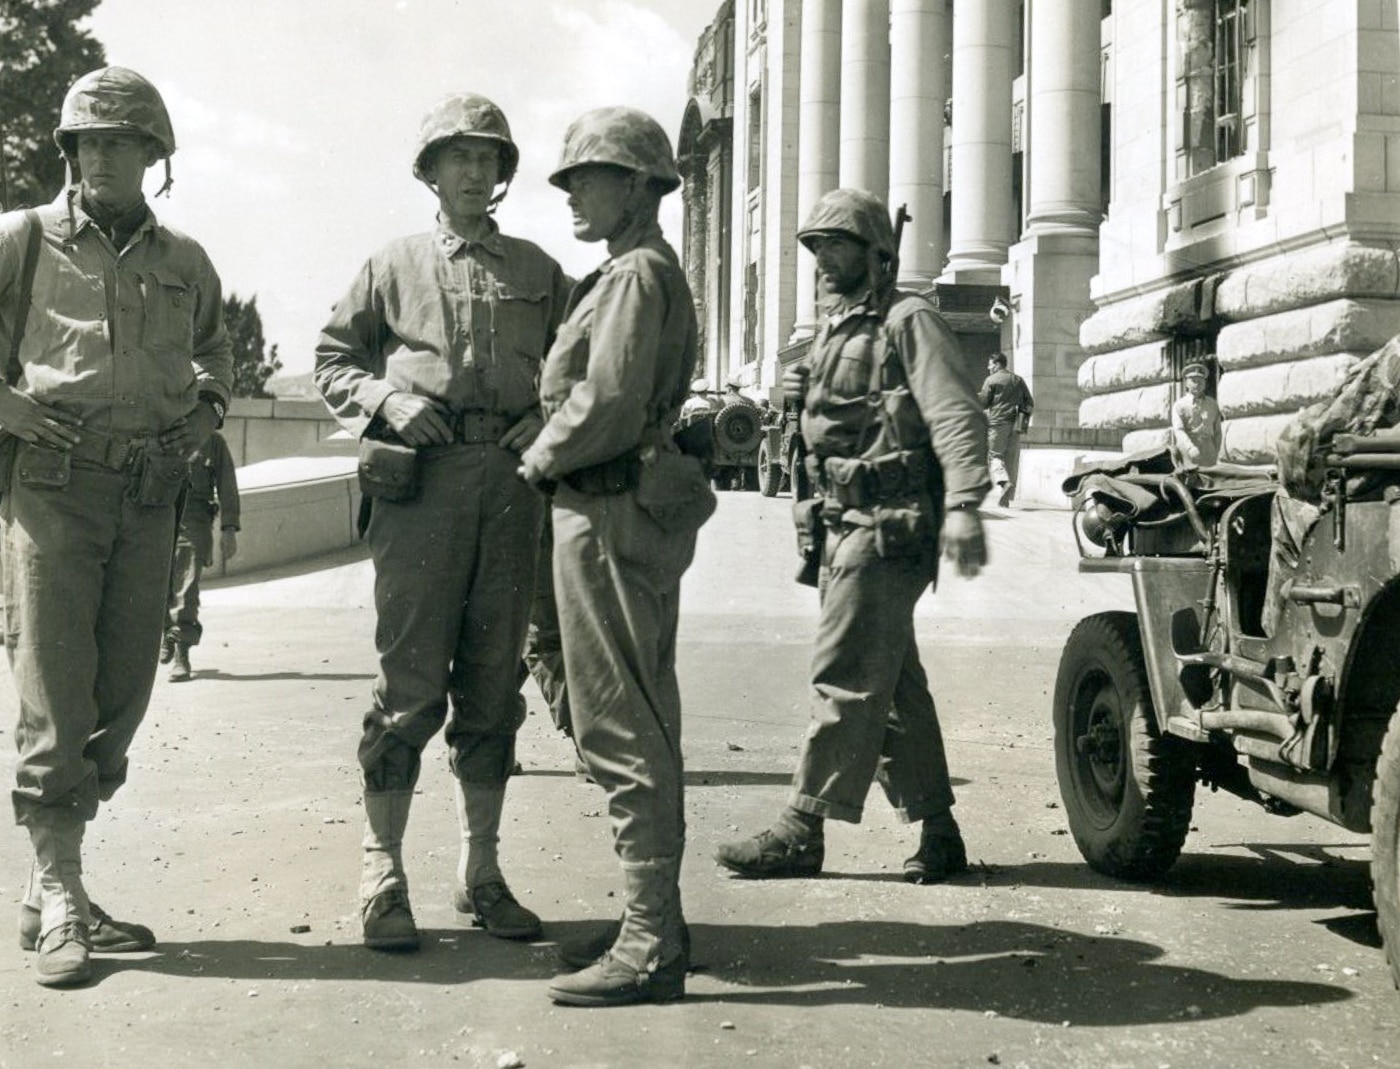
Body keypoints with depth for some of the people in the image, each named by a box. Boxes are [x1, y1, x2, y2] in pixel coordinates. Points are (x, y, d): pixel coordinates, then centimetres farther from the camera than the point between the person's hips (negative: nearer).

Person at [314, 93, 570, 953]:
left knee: (494, 686, 7)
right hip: (421, 485, -2)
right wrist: (388, 401, -6)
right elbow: (333, 361, 12)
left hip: (512, 485, 3)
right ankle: (383, 876, 2)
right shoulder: (394, 267, 10)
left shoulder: (538, 272, 15)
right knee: (411, 685, -6)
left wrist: (545, 419, 0)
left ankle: (482, 872, 16)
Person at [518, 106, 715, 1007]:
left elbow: (606, 407, -21)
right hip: (633, 513, 11)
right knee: (643, 721, 14)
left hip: (611, 514, -11)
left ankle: (651, 947, -6)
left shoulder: (638, 274, -12)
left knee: (623, 729, -9)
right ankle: (654, 920, 23)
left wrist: (538, 460, -6)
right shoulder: (637, 271, 19)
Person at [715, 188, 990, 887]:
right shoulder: (834, 330, 22)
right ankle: (936, 832, 16)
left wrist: (963, 504, -28)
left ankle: (803, 830, -6)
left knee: (844, 677, -9)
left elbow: (955, 415, -18)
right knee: (893, 684, 10)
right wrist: (802, 399, 12)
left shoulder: (908, 321, -7)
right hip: (845, 524, 10)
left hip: (889, 528, -10)